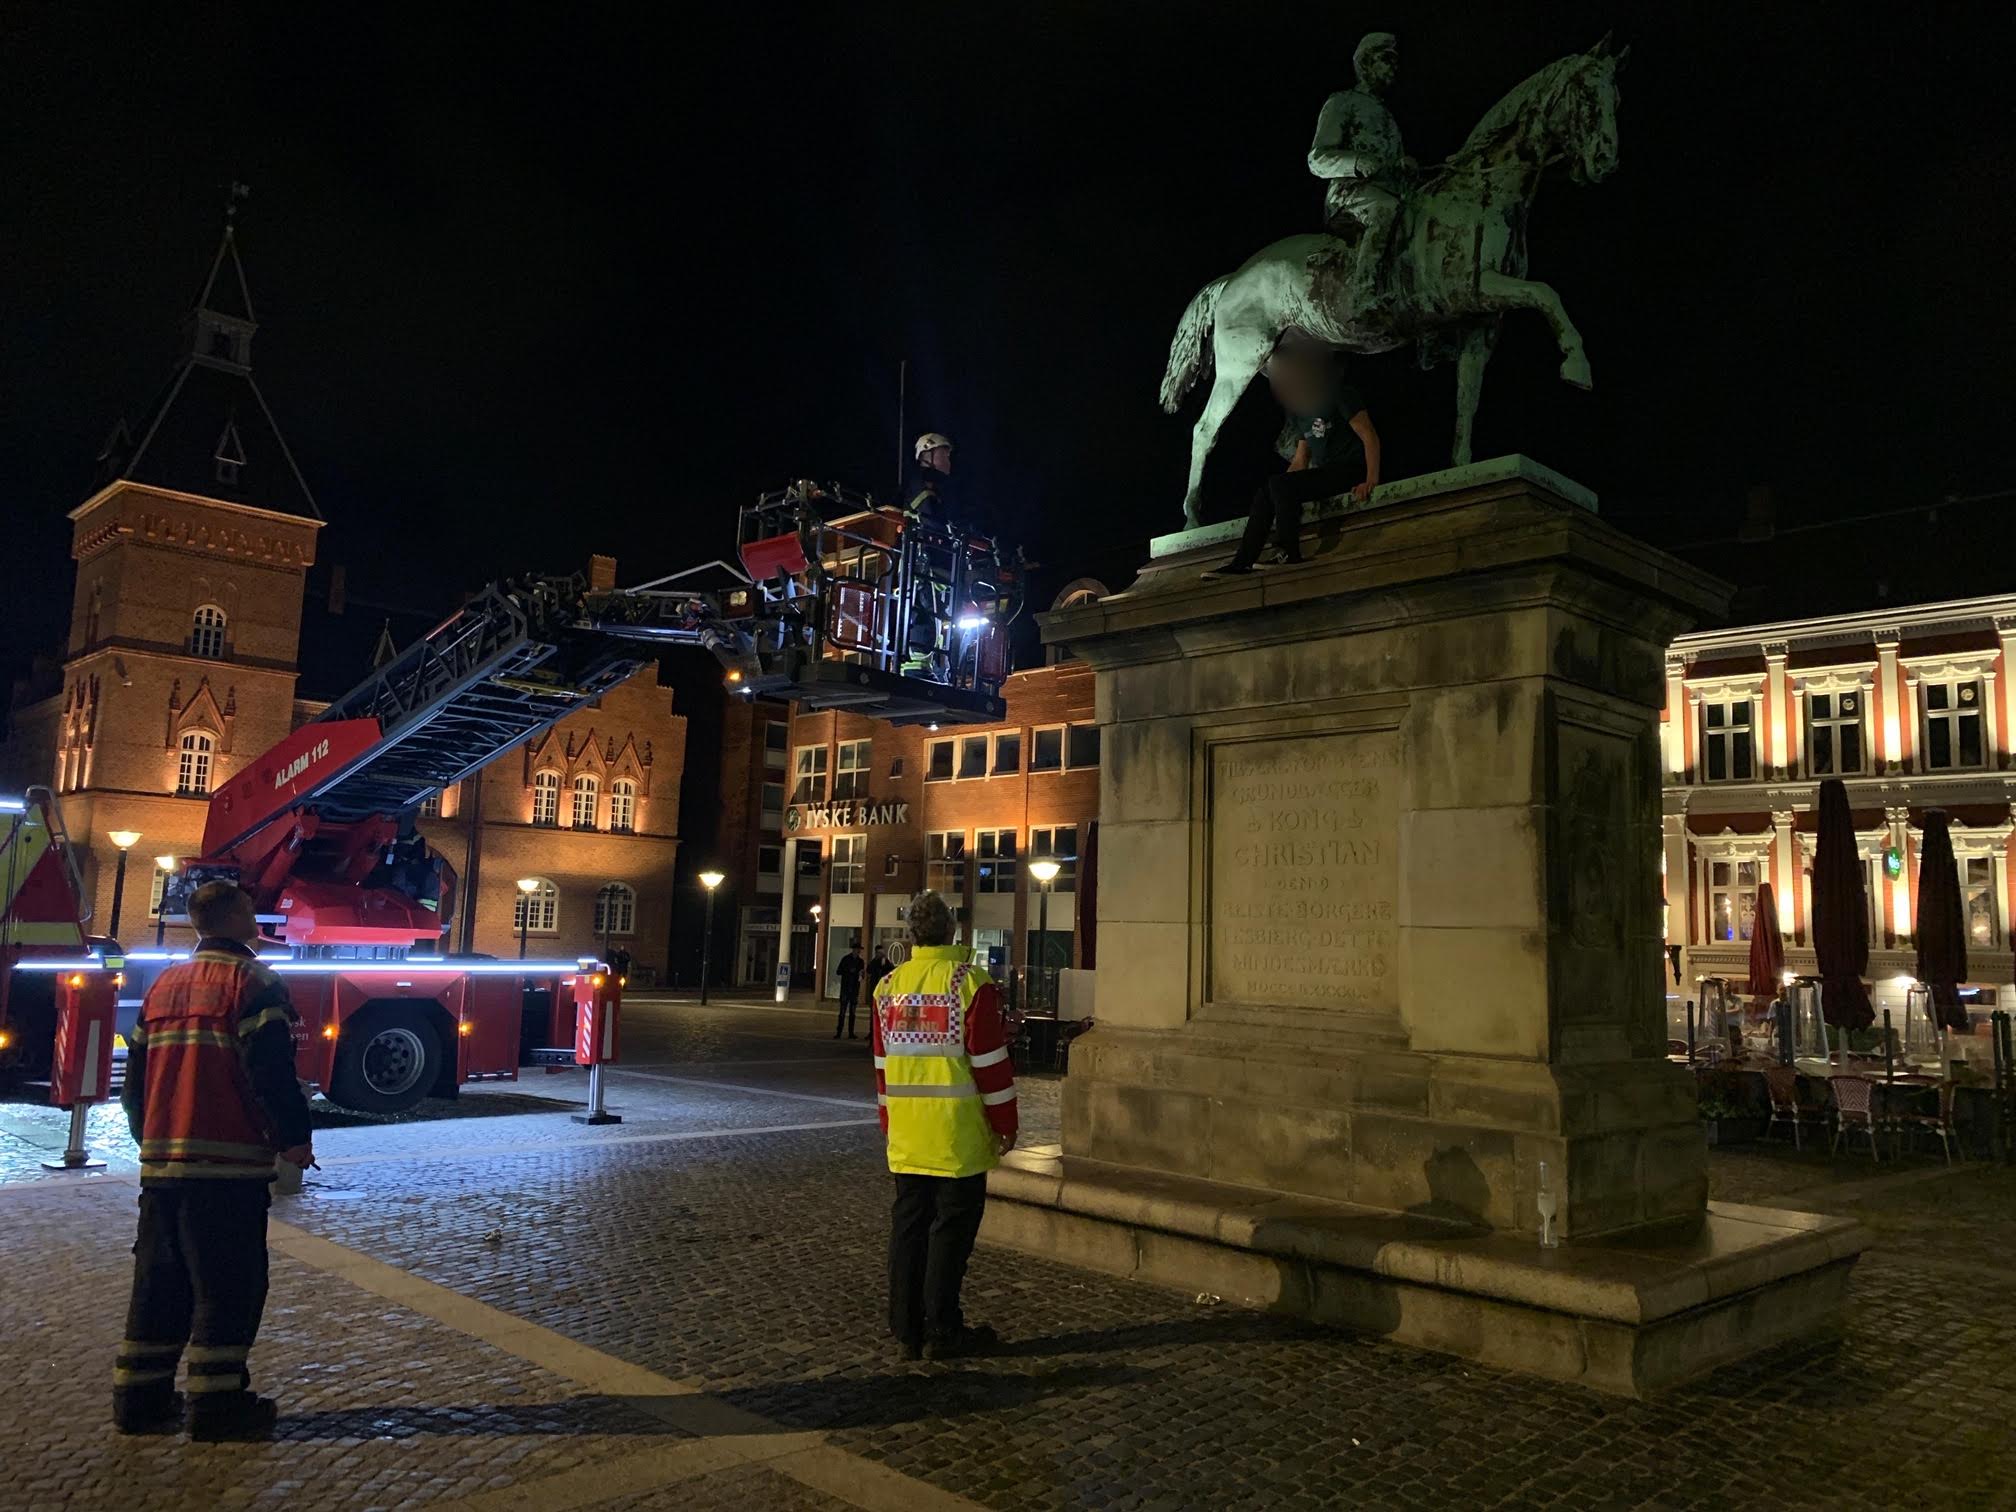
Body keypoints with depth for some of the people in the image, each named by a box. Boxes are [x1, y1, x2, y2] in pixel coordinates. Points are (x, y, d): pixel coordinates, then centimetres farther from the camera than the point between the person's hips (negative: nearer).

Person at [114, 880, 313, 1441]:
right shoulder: (253, 982, -9)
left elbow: (135, 1075, 20)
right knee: (228, 1284, 0)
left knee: (159, 1280, 16)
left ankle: (138, 1394, 21)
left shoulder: (164, 984, 15)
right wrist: (294, 1138, -8)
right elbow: (272, 1072, -17)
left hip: (160, 1159, 8)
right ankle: (217, 1401, 3)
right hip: (228, 1162, -8)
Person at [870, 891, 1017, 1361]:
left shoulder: (888, 986, 6)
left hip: (905, 1137, 5)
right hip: (958, 1134, -5)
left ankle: (906, 1329, 17)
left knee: (908, 1226, 11)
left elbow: (882, 1063, 13)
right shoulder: (970, 982, -11)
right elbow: (990, 1061, -11)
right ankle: (941, 1331, 8)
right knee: (951, 1229, 3)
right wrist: (1005, 1124, -2)